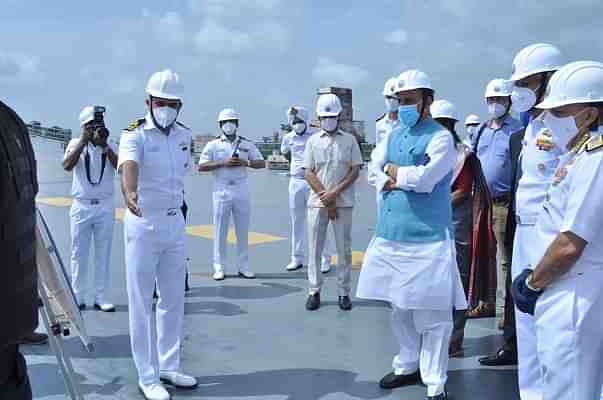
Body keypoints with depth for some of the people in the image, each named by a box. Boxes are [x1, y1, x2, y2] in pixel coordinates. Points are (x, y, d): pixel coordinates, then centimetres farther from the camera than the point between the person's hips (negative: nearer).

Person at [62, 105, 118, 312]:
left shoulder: (110, 146, 4)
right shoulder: (75, 143, 2)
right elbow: (67, 166, -16)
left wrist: (105, 146, -17)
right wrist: (84, 141, -17)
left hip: (105, 206, 1)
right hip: (81, 206, -1)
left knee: (103, 254, 3)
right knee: (79, 254, 5)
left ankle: (100, 297, 10)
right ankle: (78, 297, 14)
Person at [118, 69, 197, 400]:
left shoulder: (184, 135, 4)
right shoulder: (135, 135, -15)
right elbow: (129, 165, -37)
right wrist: (130, 193, -55)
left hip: (175, 224, 6)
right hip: (143, 226, -6)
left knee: (173, 300, 14)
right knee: (142, 304, 3)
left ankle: (168, 367, 29)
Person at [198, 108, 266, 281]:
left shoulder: (247, 144, 8)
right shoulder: (213, 145, 1)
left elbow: (262, 163, 6)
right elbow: (201, 166, -6)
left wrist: (245, 162, -11)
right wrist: (223, 163, -15)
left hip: (241, 190, 2)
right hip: (221, 191, -2)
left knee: (243, 230, 6)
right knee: (220, 230, 1)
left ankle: (244, 266, 14)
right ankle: (219, 267, 8)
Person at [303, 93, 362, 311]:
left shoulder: (349, 140, 4)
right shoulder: (313, 141, 6)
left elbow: (355, 171, -1)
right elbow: (308, 173, 1)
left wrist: (334, 193, -11)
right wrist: (326, 200, -7)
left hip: (343, 203, -1)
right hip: (317, 202, 1)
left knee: (344, 249, 4)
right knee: (315, 249, 3)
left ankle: (344, 293, 13)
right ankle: (314, 292, 13)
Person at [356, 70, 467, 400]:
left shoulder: (440, 137, -7)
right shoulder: (393, 135, 15)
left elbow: (425, 178, -18)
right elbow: (375, 171, 10)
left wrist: (394, 172, -3)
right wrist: (397, 181, -8)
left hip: (426, 236, -7)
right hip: (391, 233, 7)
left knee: (431, 314, -2)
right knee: (399, 308, 17)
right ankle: (408, 366, 33)